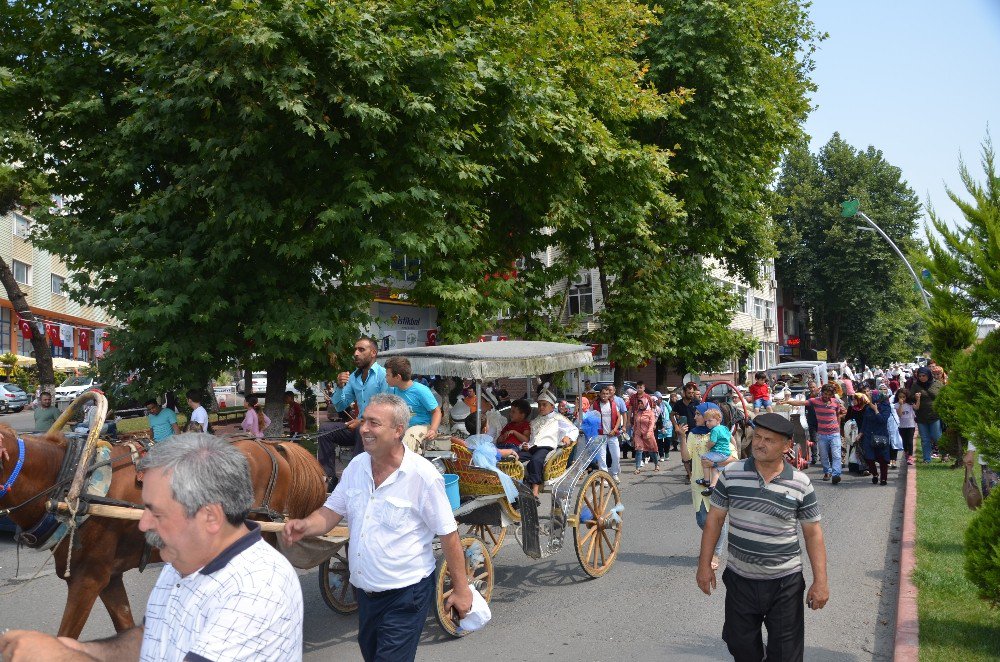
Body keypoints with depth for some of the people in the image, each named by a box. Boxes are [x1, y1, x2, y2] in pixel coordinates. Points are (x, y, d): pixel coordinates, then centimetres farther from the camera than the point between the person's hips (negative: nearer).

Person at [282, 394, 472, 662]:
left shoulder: (423, 475, -19)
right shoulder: (356, 466, -2)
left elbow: (448, 535, -14)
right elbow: (331, 512, 5)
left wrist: (461, 589, -10)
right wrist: (306, 526, -17)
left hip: (405, 595, -7)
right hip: (364, 590, 7)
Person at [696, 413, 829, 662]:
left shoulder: (800, 483, -8)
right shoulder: (731, 474, -6)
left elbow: (812, 532, -1)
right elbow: (715, 518, 2)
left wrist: (820, 581, -4)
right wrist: (705, 564, 1)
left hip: (785, 582, -1)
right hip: (739, 578, 1)